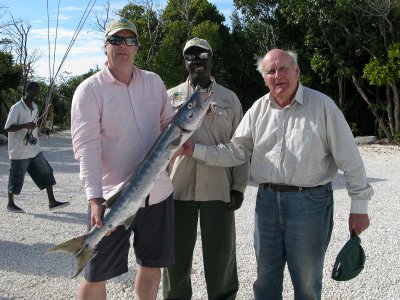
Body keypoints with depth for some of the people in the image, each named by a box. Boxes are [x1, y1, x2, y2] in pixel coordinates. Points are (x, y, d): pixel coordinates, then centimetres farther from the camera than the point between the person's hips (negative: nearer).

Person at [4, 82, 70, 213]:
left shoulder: (35, 107, 10)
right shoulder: (17, 108, -14)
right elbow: (7, 127, -17)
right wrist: (25, 125, -29)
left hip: (34, 150, 7)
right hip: (20, 151, -7)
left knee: (46, 173, 2)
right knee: (16, 179, 5)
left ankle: (52, 202, 6)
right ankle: (10, 204, 22)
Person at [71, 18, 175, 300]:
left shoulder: (154, 81, 7)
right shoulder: (89, 90, -7)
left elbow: (168, 122, 17)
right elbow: (87, 148, -15)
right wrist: (95, 199, -25)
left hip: (158, 192, 5)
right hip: (112, 198, -4)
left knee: (153, 264, 18)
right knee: (96, 275, 5)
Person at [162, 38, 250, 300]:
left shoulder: (229, 99, 8)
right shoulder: (171, 97, 8)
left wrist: (239, 186, -1)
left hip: (219, 190, 0)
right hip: (178, 189, 1)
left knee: (221, 256, 9)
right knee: (177, 255, 11)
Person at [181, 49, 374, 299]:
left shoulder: (321, 105, -8)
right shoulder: (259, 108, 5)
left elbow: (349, 159, -6)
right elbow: (236, 151, 5)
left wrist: (359, 206, -5)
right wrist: (195, 150, -7)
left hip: (310, 201, -4)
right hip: (267, 200, 4)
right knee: (266, 278, 18)